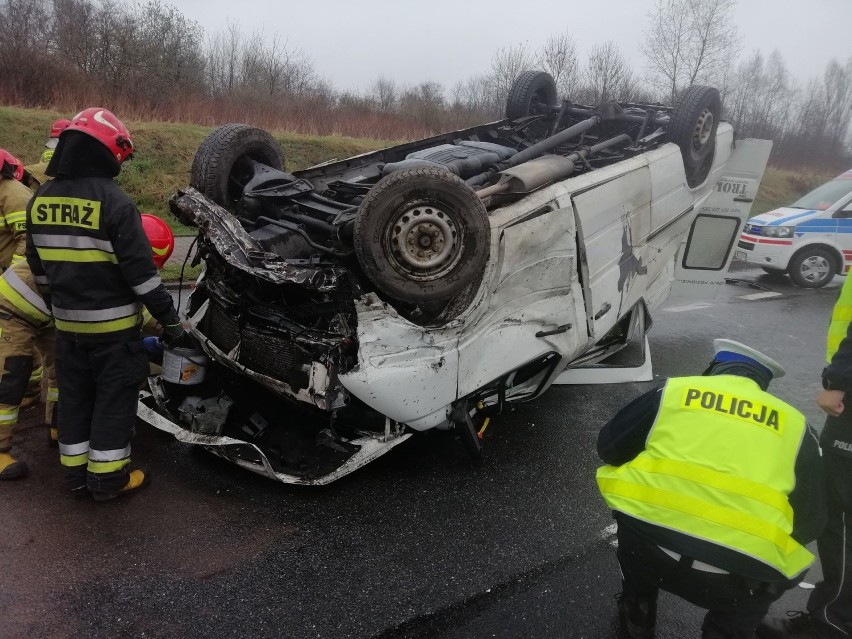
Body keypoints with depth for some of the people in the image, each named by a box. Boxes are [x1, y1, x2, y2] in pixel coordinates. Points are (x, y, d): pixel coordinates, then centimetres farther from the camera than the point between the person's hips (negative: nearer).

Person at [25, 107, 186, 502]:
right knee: (114, 397, 5)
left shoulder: (40, 200, 4)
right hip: (113, 323, -6)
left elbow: (38, 266, 13)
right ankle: (107, 478, 13)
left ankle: (76, 472, 27)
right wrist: (169, 319, -12)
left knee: (74, 394, 16)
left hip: (67, 322, 7)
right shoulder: (114, 202, -18)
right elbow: (141, 271, -19)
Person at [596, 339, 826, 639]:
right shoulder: (794, 425, 14)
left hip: (646, 545, 1)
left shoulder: (671, 392, 11)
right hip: (736, 576, 0)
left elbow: (608, 446, 18)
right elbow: (810, 522, 16)